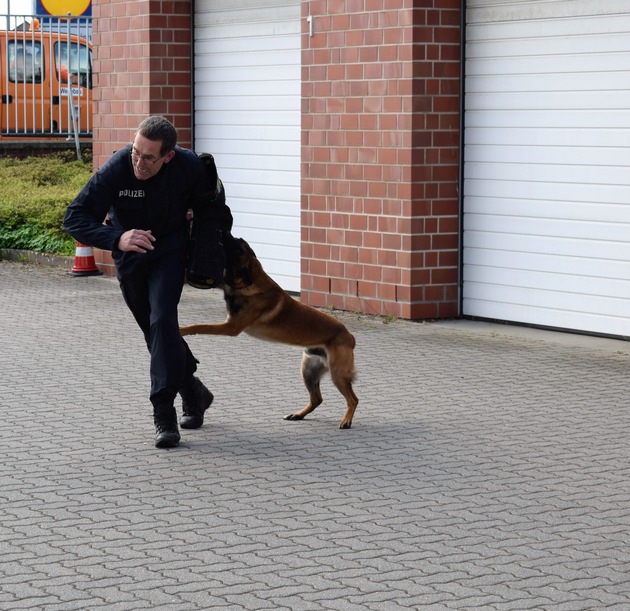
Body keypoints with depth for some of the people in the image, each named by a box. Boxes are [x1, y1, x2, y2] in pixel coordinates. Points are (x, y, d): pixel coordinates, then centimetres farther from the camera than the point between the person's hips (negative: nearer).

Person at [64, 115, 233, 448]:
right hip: (129, 257, 2)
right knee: (155, 332, 13)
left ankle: (164, 415, -22)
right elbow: (75, 218, -30)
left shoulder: (190, 168, -23)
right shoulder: (116, 169, -28)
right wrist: (117, 239, -44)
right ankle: (194, 394, 37)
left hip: (169, 252, -2)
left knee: (162, 320, -23)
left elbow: (213, 209, -3)